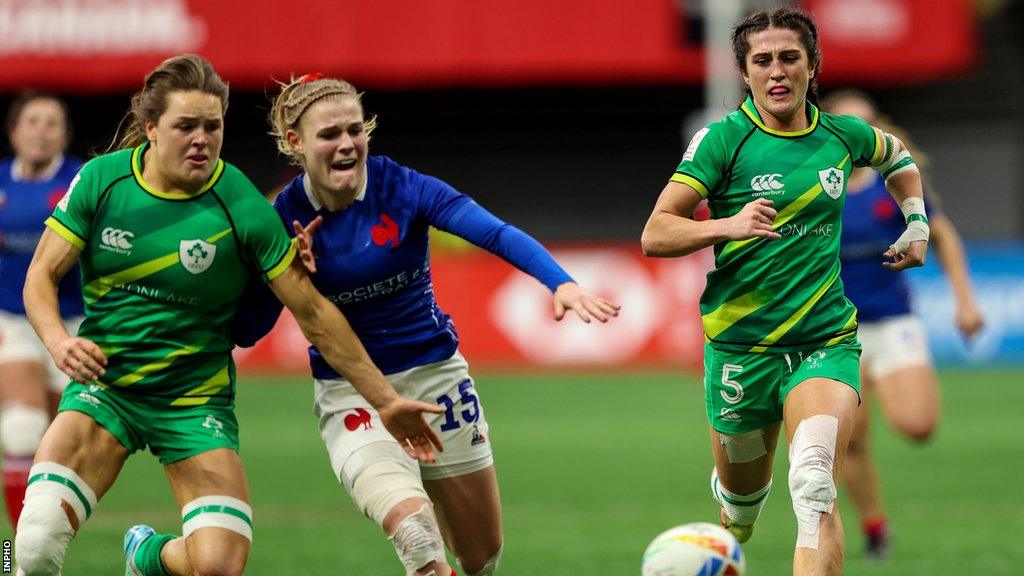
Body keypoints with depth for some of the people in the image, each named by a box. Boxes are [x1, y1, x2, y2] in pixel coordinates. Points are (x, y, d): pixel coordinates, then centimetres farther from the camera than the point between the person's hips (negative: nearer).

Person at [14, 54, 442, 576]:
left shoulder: (242, 208, -12)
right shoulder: (101, 179, -7)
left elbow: (314, 314, -6)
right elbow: (42, 275, -2)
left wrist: (384, 400, -5)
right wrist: (59, 340, -23)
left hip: (196, 403, 0)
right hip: (103, 384, 0)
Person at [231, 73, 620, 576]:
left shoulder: (401, 186, -13)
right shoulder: (286, 218, -10)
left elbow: (497, 233, -28)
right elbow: (248, 331, -6)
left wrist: (561, 283, -45)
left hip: (434, 374, 2)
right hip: (351, 393, -2)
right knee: (411, 522, -31)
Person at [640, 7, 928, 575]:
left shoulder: (842, 135, 5)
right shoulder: (724, 138, -6)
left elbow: (897, 156, 31)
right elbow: (654, 235, -12)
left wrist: (917, 224, 17)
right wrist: (728, 226, -28)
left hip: (825, 341, 1)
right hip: (740, 347, 0)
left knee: (815, 485, -25)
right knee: (741, 497, 14)